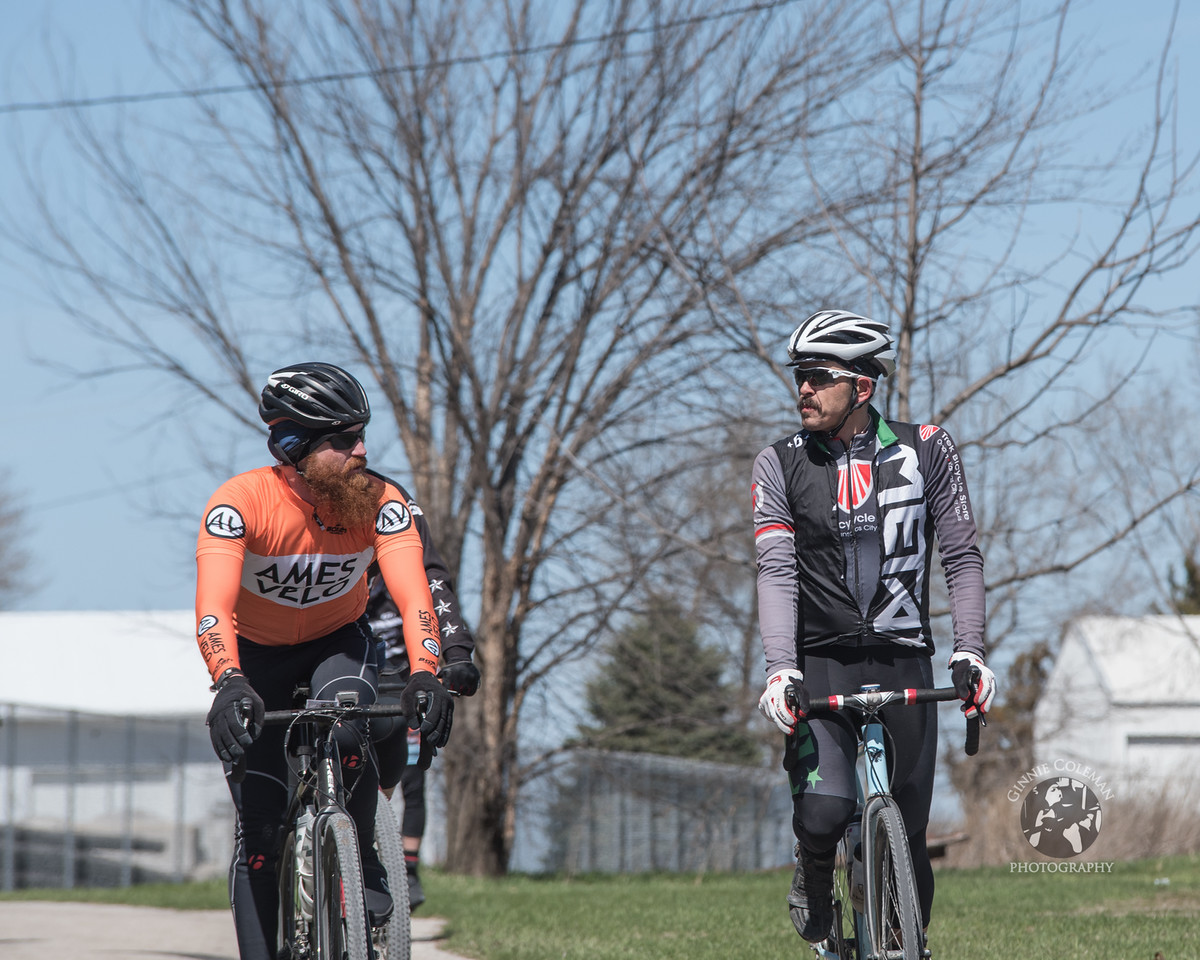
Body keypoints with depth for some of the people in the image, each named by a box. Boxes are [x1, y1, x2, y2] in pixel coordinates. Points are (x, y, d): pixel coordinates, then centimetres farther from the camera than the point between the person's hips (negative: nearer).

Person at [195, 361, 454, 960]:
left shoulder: (380, 503, -23)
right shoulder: (241, 502, -30)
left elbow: (413, 596, -33)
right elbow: (213, 607, -41)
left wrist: (424, 675, -51)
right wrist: (229, 683, -58)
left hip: (339, 644, 1)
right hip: (256, 653, -1)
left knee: (346, 732, -32)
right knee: (259, 826, -6)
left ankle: (361, 863, -8)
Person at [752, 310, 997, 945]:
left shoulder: (925, 450, 2)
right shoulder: (779, 466, 1)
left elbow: (962, 557, 2)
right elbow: (776, 572, -8)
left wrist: (970, 654, -11)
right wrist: (780, 669, -21)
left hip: (904, 663, 1)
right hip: (821, 665, -1)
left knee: (907, 844, -2)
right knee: (824, 810, -22)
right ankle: (813, 881, 10)